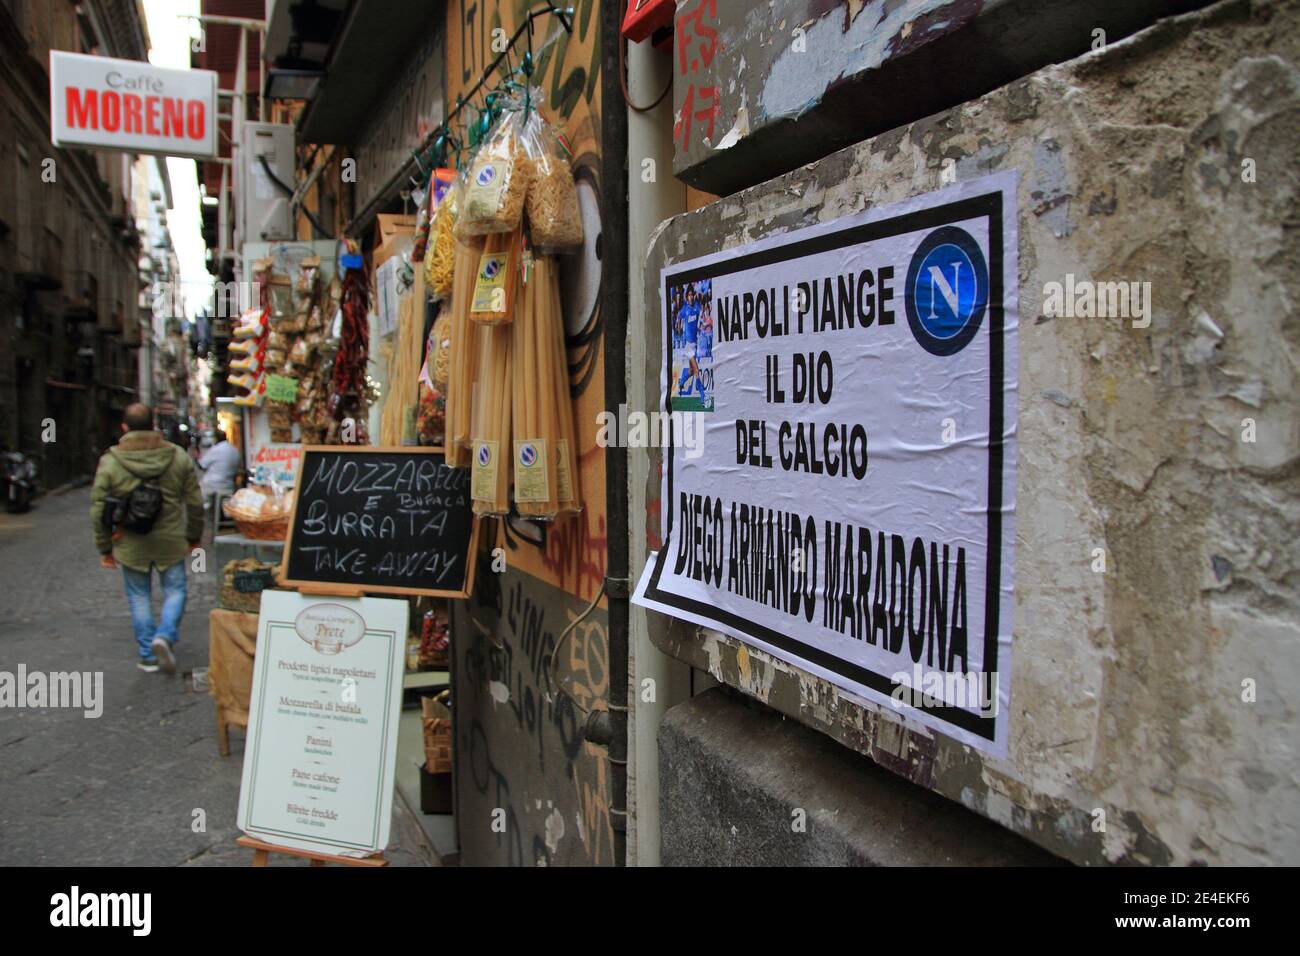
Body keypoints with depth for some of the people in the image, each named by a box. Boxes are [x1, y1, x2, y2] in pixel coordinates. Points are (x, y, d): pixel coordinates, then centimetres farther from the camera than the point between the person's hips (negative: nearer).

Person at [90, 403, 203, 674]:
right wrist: (193, 536, 14)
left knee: (139, 597, 13)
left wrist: (104, 547, 8)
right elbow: (195, 502, 1)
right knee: (175, 591, 13)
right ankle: (165, 636, -9)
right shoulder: (178, 456, -4)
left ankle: (148, 655, 17)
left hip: (130, 545, 0)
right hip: (170, 541, 0)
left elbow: (98, 510, -4)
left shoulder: (109, 462, -7)